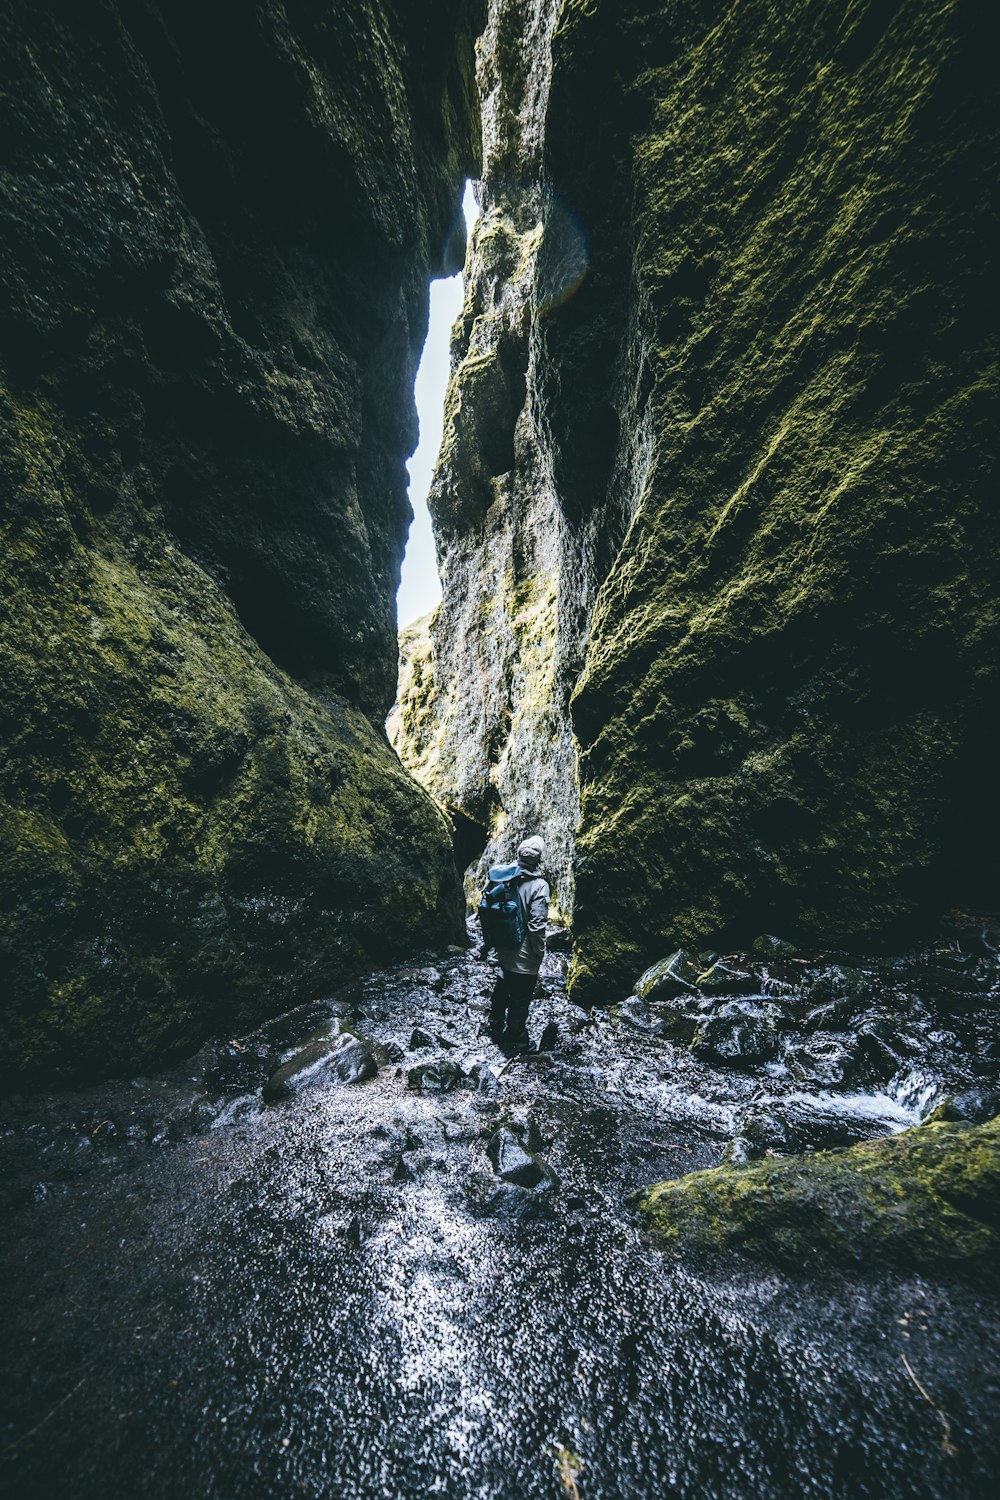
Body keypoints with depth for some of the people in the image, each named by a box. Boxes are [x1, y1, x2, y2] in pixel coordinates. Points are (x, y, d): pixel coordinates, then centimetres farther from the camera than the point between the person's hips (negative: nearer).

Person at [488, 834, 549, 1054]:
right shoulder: (539, 885, -21)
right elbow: (537, 925, -23)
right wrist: (540, 953, -9)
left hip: (505, 951, 6)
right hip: (524, 956, -6)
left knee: (501, 992, 24)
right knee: (520, 1000, 10)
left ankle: (496, 1030, 42)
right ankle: (516, 1042, 25)